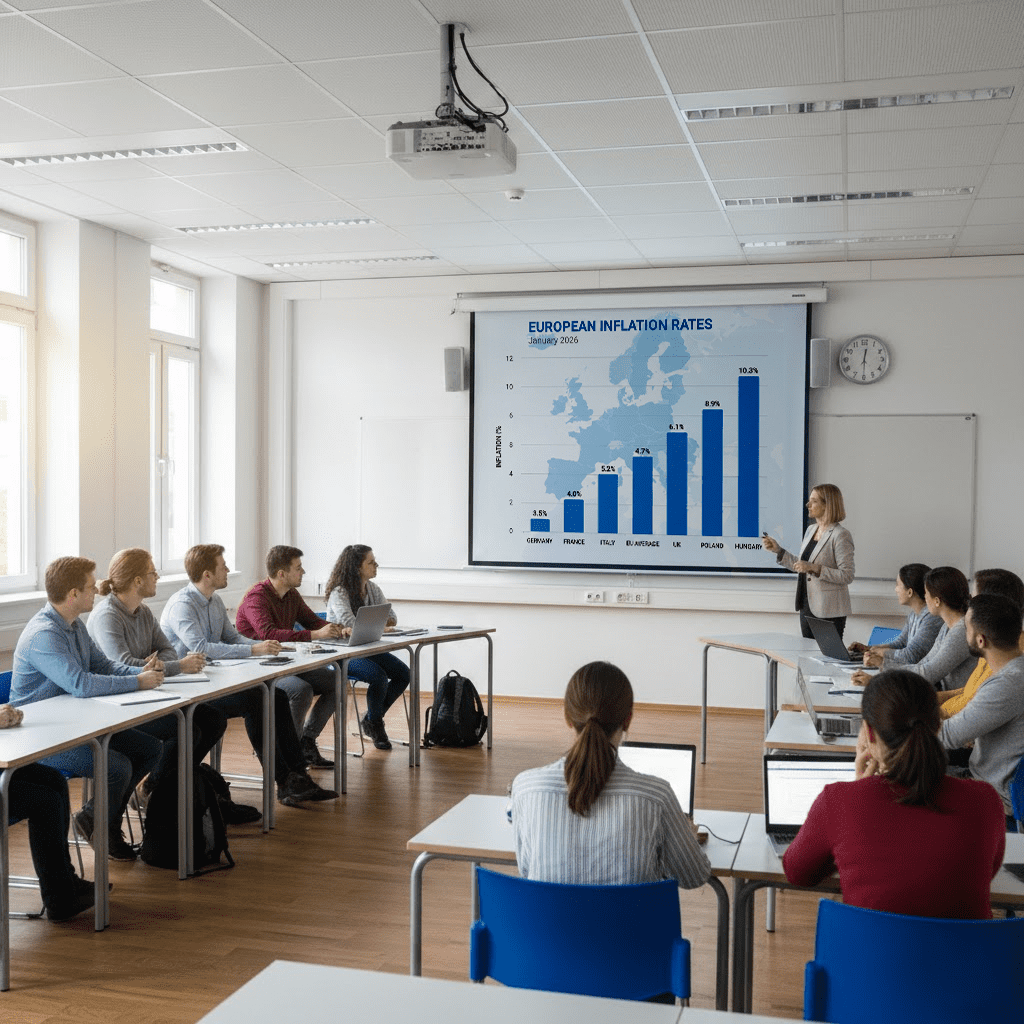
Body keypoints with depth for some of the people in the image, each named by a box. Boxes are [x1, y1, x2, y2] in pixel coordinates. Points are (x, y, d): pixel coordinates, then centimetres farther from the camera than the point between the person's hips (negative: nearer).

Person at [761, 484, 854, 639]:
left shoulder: (840, 535, -12)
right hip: (807, 606, 8)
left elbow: (847, 576, -17)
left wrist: (815, 568, -23)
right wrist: (777, 549, 10)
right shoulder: (811, 530, 13)